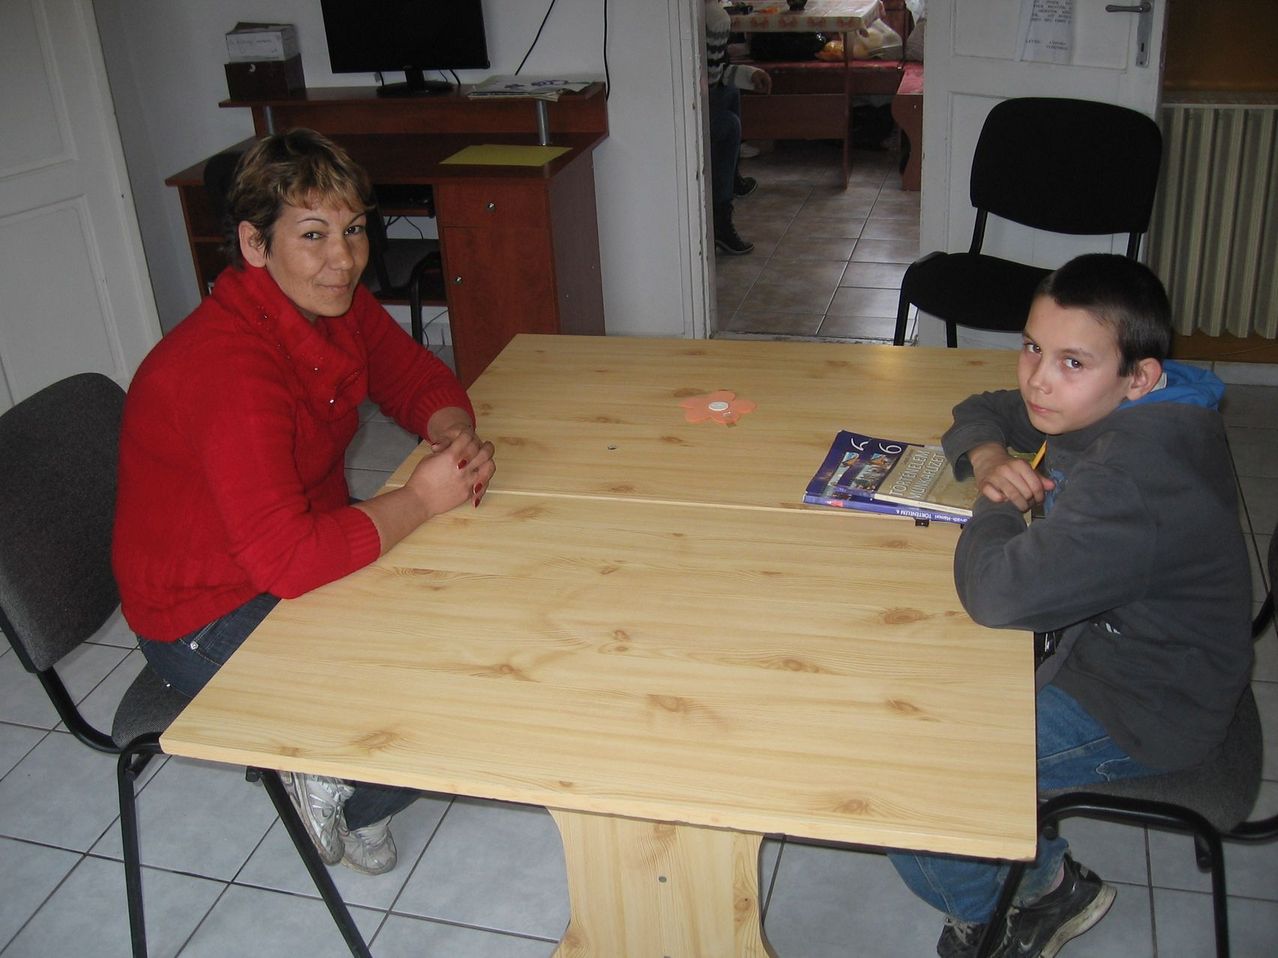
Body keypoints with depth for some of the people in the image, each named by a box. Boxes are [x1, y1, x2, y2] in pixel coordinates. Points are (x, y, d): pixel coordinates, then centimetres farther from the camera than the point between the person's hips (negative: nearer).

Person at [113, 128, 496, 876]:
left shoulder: (336, 303, -7)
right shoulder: (228, 365, -33)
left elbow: (417, 376, 8)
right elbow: (287, 558, -41)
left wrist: (456, 437, -15)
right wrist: (420, 501, -28)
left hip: (308, 556, 9)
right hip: (210, 623, -9)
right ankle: (351, 796, 17)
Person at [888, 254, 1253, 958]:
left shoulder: (1138, 476, -33)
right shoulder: (1099, 407, -3)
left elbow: (1001, 594, -38)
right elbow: (981, 411, 14)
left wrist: (996, 508, -17)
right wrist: (986, 456, -9)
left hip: (1139, 711, -10)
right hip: (1099, 637, 10)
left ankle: (1045, 884, 15)